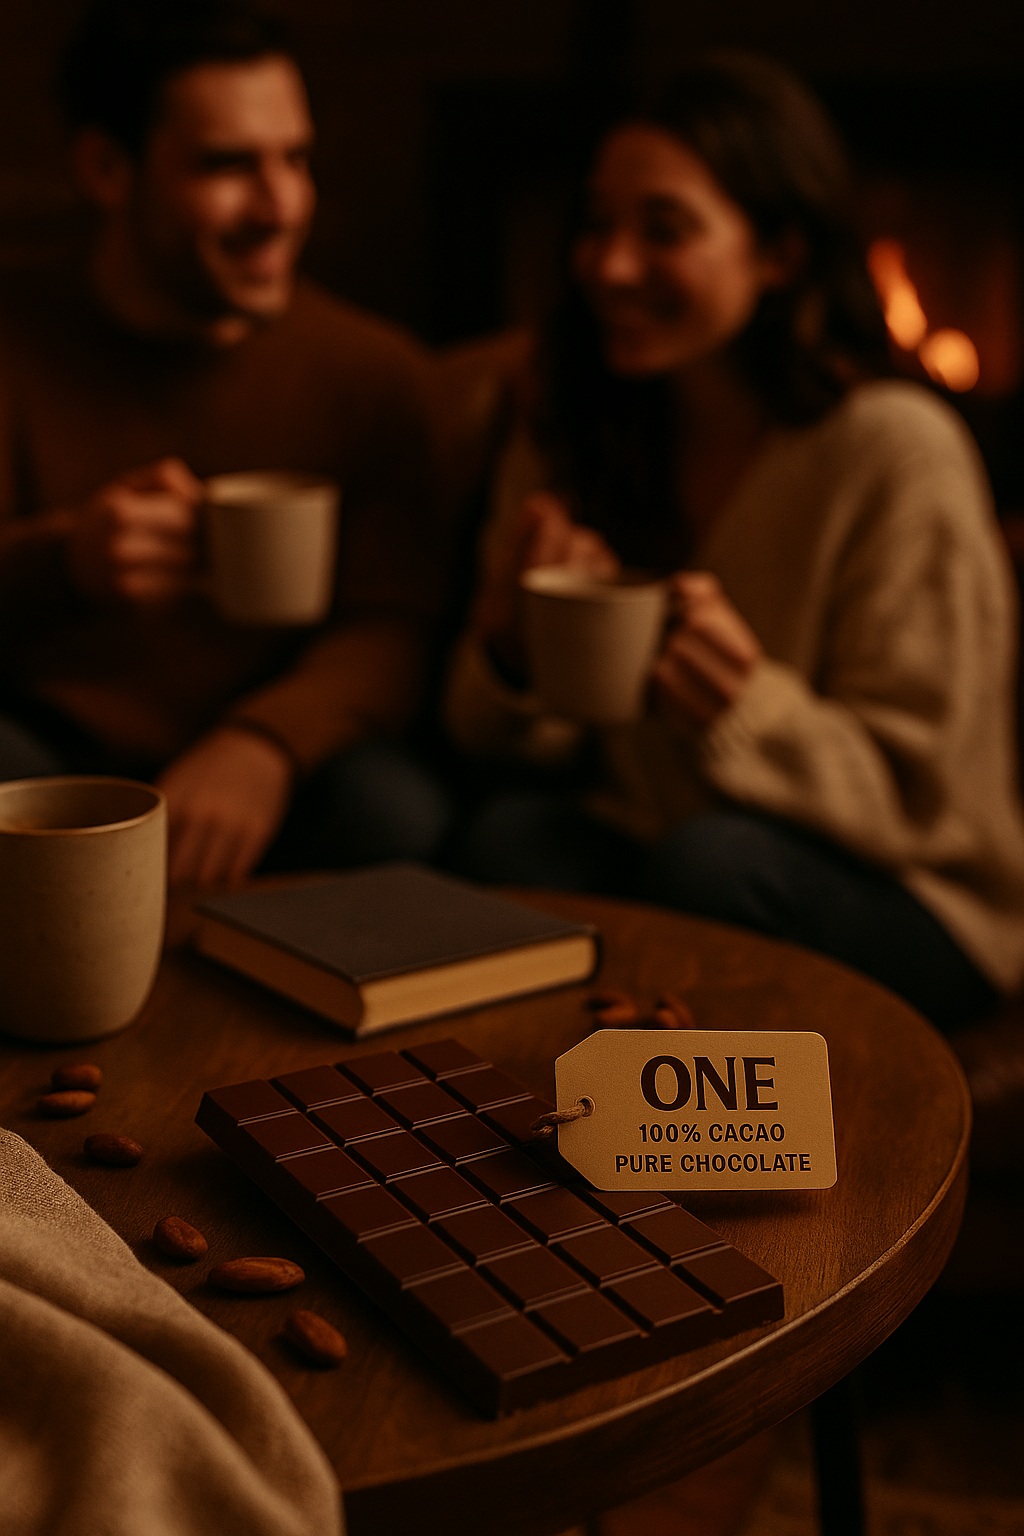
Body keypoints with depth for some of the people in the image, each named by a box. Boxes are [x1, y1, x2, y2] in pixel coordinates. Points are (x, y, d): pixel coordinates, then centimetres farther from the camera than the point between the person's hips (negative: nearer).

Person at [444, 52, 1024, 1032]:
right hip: (638, 835, 3)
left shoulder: (896, 452, -16)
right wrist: (509, 650, -21)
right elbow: (502, 741, 2)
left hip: (900, 902, -3)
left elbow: (920, 795, -12)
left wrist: (751, 711, -31)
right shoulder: (569, 428, 1)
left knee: (709, 859, -33)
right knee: (508, 837, -26)